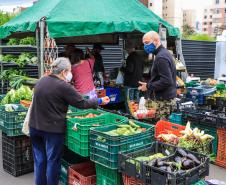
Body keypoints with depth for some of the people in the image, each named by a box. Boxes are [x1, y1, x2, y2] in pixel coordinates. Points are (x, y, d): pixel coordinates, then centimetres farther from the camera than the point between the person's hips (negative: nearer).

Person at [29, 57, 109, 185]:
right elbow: (82, 104, -12)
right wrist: (100, 101, 1)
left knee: (39, 160, 16)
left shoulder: (42, 81, 6)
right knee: (53, 161, 7)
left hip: (35, 126, 7)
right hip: (53, 129, -7)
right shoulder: (63, 86, -17)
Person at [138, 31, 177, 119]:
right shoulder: (164, 53, 13)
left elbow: (166, 81, -24)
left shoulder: (161, 57, -18)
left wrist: (148, 86, -15)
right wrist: (149, 84, 13)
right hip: (169, 97, 10)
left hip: (165, 100, -10)